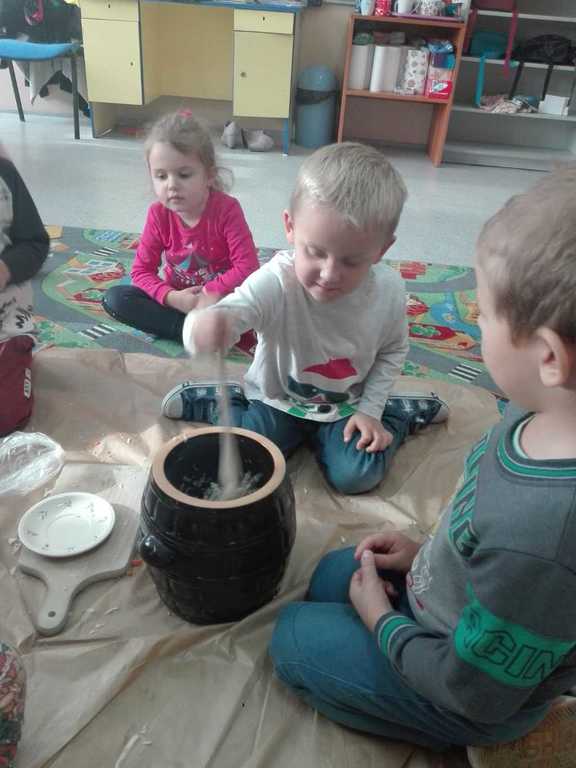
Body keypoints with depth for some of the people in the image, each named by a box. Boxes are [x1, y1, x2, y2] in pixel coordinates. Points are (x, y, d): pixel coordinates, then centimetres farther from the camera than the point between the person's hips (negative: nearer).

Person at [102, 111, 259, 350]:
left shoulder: (227, 209, -19)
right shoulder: (158, 214, -10)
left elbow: (247, 267, -23)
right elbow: (142, 270, -8)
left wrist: (212, 293, -28)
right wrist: (172, 298, -25)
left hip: (218, 297, -4)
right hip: (177, 299, 4)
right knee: (113, 298, -18)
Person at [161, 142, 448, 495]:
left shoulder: (389, 289, -19)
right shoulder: (276, 283, -31)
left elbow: (392, 351, -2)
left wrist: (370, 409, -8)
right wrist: (206, 324, -68)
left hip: (347, 404, 1)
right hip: (278, 400, -1)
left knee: (357, 476, -15)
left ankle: (399, 413, 12)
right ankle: (215, 402, 14)